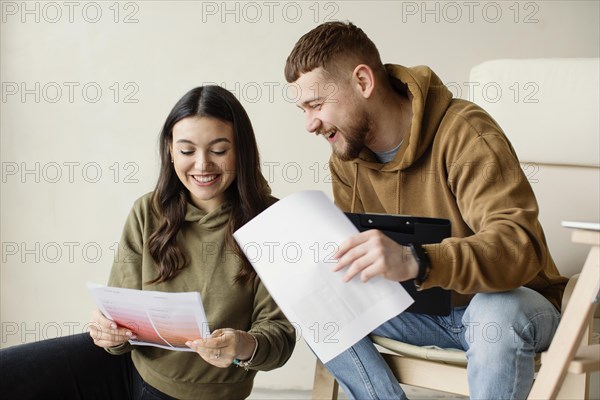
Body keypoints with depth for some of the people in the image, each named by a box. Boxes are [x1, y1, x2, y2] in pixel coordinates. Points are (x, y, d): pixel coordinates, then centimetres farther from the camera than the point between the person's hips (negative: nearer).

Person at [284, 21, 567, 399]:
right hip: (425, 307, 6)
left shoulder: (465, 134, -23)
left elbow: (520, 244, -35)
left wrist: (414, 262, -51)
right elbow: (349, 245, 2)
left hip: (513, 299, -5)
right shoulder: (347, 156, -1)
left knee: (497, 312, -40)